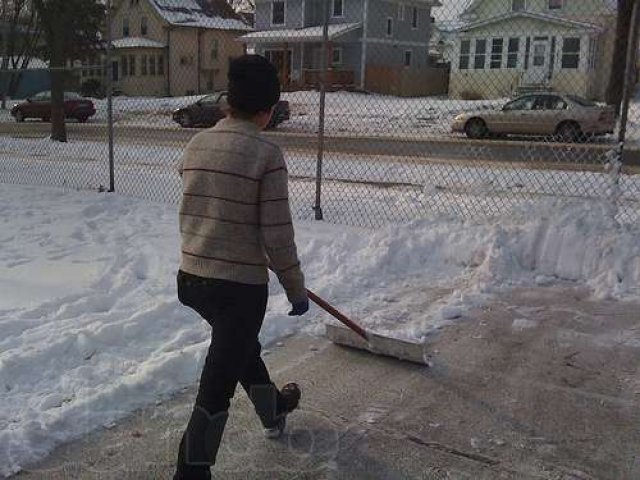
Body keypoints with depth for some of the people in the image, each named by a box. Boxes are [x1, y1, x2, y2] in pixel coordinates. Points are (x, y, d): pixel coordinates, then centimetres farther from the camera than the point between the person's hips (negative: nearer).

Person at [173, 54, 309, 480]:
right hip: (240, 286, -8)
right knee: (217, 387, 3)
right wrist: (297, 288, -3)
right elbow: (277, 235, -16)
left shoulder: (196, 145, 3)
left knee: (242, 346, 29)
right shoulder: (267, 154, -16)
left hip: (191, 278, 8)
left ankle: (274, 410, 53)